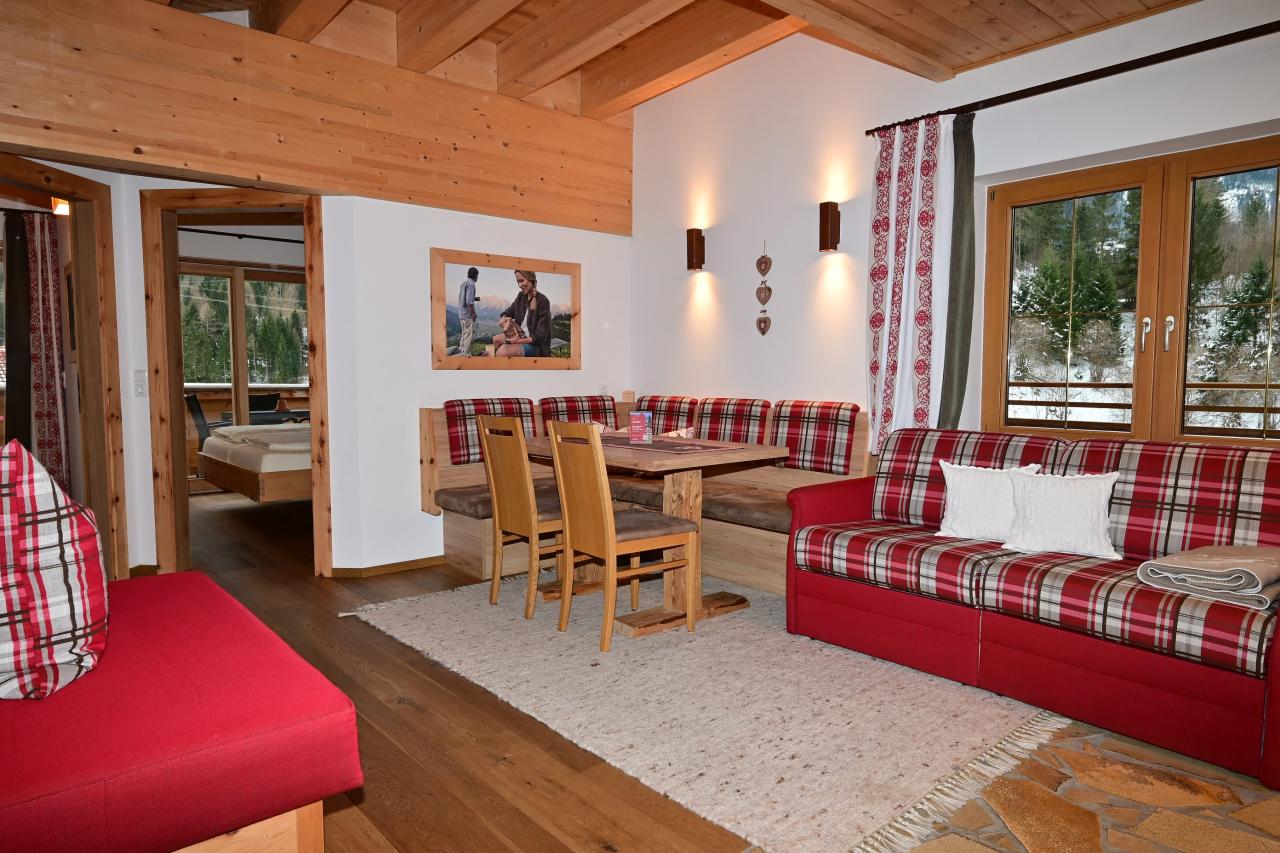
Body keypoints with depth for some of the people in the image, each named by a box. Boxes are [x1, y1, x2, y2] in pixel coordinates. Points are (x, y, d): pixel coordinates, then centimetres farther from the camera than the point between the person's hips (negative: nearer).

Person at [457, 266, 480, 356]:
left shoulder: (464, 282, 12)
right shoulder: (471, 284, -16)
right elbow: (469, 302, -22)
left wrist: (474, 298, 14)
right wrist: (473, 314, -17)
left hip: (462, 314, 9)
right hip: (468, 315, -9)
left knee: (465, 334, 18)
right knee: (470, 335, -3)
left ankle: (461, 351, 23)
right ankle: (465, 353, -1)